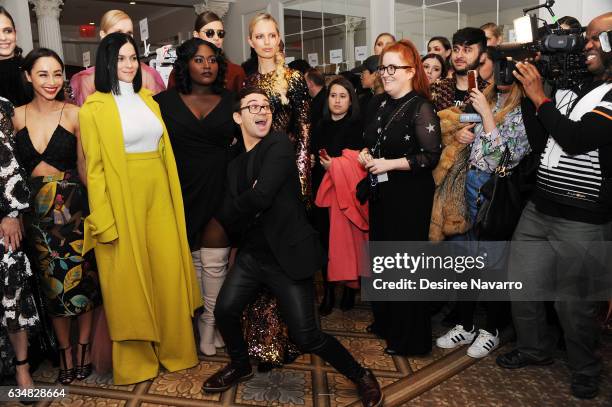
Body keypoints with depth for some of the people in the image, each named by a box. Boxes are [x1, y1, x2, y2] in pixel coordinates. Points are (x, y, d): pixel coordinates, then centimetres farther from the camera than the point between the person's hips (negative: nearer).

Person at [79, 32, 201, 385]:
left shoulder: (148, 100, 13)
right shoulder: (94, 108, -4)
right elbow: (95, 167, -8)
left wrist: (174, 199, 10)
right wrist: (104, 220, -12)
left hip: (159, 197, 5)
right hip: (123, 201, -5)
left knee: (169, 274, 9)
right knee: (129, 281, 5)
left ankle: (174, 348, 25)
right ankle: (135, 359, 21)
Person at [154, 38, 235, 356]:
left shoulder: (229, 101, 6)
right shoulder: (165, 101, 2)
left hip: (220, 190, 0)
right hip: (184, 192, 0)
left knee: (214, 263, 0)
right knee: (192, 260, 11)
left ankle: (210, 328, 12)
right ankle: (196, 324, 26)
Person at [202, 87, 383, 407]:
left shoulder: (279, 145, -9)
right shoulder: (235, 165, 12)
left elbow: (260, 196, -21)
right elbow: (229, 219, 6)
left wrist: (233, 211, -3)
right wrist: (246, 211, -13)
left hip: (288, 254, -6)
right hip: (252, 254, 6)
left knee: (306, 338, -7)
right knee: (224, 311, -6)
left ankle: (361, 376, 18)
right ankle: (240, 366, 25)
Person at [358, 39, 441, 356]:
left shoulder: (420, 107, -13)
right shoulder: (379, 103, 9)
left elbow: (431, 156, -18)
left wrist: (389, 164, -18)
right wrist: (365, 154, 2)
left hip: (410, 195, -7)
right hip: (381, 192, 7)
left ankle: (410, 338, 18)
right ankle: (385, 321, 35)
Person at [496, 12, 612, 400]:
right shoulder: (577, 85, 11)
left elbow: (576, 139, -24)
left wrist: (539, 96, -13)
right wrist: (525, 94, 4)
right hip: (538, 208, 7)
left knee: (574, 305, 7)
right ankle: (535, 348, 38)